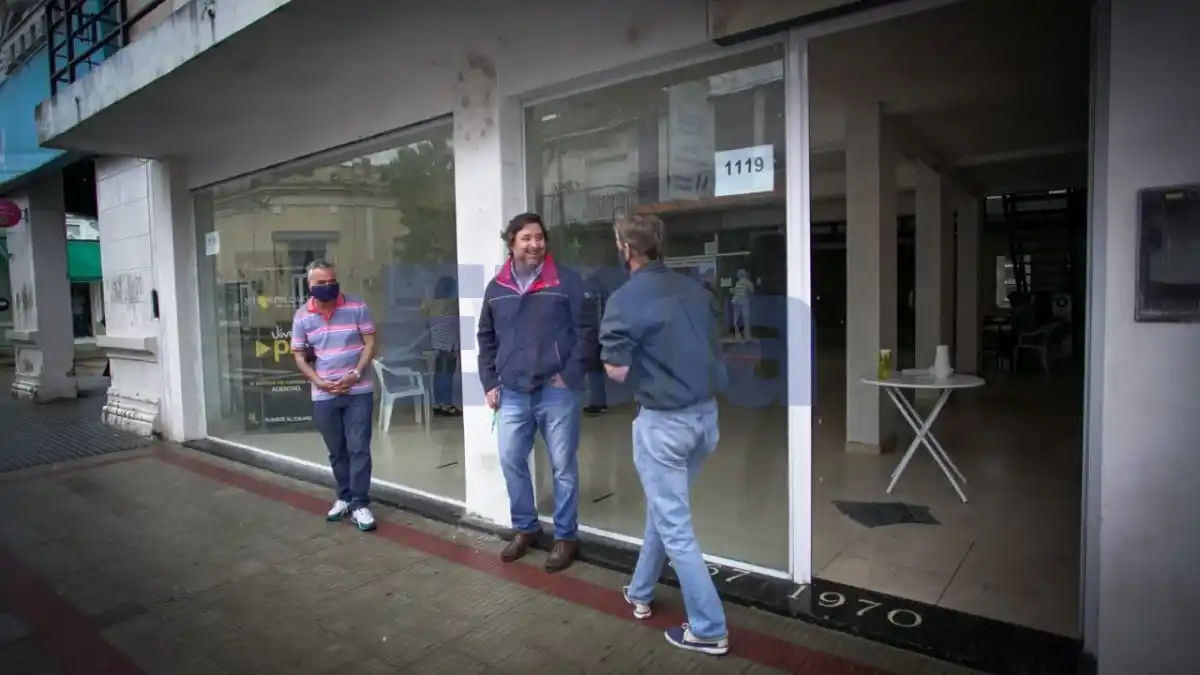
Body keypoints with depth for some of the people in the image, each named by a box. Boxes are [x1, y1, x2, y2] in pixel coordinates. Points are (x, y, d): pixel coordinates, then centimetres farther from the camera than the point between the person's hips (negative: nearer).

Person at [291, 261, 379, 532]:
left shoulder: (357, 307, -5)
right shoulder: (302, 317, 3)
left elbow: (370, 342, -3)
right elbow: (300, 356, 7)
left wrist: (355, 374, -15)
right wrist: (319, 382, -7)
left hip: (358, 391, -3)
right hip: (323, 396, 3)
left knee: (358, 448, -4)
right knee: (336, 451, 13)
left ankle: (359, 505, 2)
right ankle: (344, 498, 28)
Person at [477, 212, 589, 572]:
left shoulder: (567, 281, -4)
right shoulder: (496, 288, 9)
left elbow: (583, 332, -5)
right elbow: (486, 339, 15)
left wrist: (569, 375, -10)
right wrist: (489, 383, 9)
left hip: (556, 392, -4)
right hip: (512, 394, 4)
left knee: (563, 467, 5)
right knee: (511, 462, 10)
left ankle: (566, 537, 21)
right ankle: (525, 528, 30)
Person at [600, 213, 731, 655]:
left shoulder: (624, 299, -13)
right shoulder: (694, 290, 6)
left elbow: (617, 371, -13)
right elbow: (714, 350, 13)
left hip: (663, 420, -7)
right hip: (706, 414, 7)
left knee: (675, 526, 7)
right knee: (663, 507, 23)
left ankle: (708, 629, 16)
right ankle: (640, 593, 40)